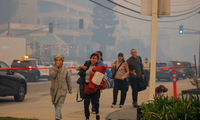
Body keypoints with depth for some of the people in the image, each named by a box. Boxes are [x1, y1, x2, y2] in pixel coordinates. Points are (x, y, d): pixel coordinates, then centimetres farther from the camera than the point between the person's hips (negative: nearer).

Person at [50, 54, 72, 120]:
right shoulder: (52, 68, -2)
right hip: (54, 89, 3)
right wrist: (56, 67, -23)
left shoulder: (66, 69, -2)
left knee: (59, 104, -13)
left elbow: (68, 79, 5)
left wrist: (69, 88, 8)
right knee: (55, 103, 13)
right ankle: (60, 114, 35)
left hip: (62, 89, -3)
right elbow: (52, 75, -22)